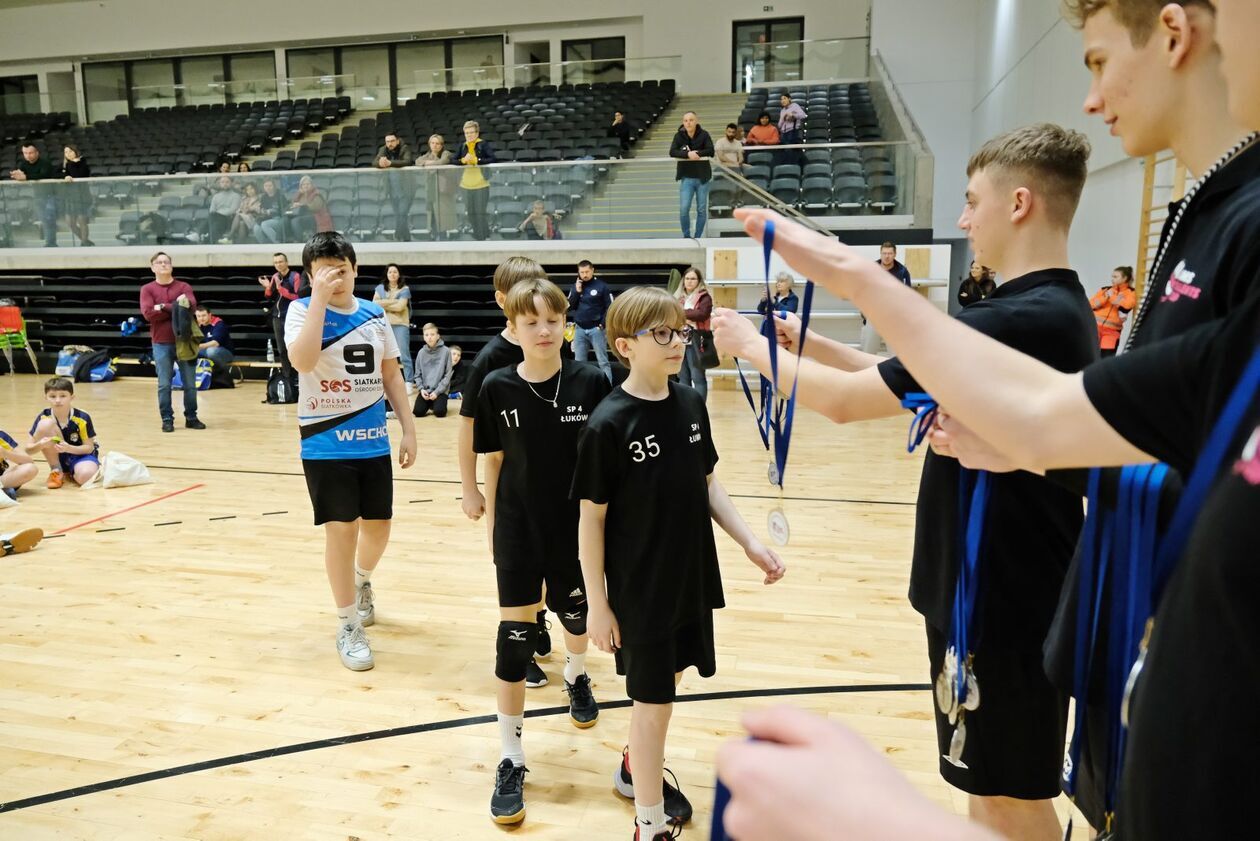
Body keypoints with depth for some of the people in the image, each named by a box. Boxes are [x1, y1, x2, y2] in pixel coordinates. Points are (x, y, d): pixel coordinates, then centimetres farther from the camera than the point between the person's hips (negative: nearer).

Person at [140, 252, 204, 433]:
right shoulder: (147, 289, 4)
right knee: (164, 385, 1)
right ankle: (167, 419, 11)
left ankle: (191, 417, 17)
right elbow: (148, 313, -12)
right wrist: (176, 307, -10)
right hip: (161, 344, -1)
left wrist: (164, 307, -13)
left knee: (190, 383, 5)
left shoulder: (184, 286, 6)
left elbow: (191, 304, -13)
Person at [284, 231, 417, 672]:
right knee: (342, 531, -1)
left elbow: (391, 373, 11)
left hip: (373, 441, 4)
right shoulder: (302, 310, -7)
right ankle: (348, 627, 16)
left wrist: (408, 428, 6)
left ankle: (362, 581, 46)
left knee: (378, 527, 13)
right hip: (326, 445, -4)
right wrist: (320, 299, -26)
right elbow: (302, 361, -26)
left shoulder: (374, 314, 5)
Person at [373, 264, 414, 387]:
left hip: (400, 325, -3)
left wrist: (383, 305, -3)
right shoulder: (380, 288, 11)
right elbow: (374, 303, -1)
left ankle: (409, 383, -1)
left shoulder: (404, 289, 0)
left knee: (404, 354, -4)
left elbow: (400, 306, -11)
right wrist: (393, 301, -10)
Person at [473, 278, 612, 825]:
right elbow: (493, 462, 1)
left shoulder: (591, 383, -12)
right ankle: (510, 760, 15)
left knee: (577, 611, 22)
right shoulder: (497, 388, -9)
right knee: (514, 636, 0)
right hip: (518, 529, 0)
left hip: (577, 527, 1)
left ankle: (576, 676, 57)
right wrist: (492, 522, 4)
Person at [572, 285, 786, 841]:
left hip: (692, 580, 6)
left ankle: (635, 766, 47)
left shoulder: (691, 405, 0)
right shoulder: (608, 424, -18)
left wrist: (751, 544, 4)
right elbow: (591, 519, -12)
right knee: (653, 699, 5)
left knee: (667, 680, 20)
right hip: (639, 590, -6)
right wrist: (597, 603, -10)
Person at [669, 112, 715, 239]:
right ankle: (686, 236, 9)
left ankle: (698, 237, 17)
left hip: (702, 177, 0)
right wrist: (688, 154, -27)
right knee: (683, 209, -8)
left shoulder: (704, 135, -3)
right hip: (687, 178, 0)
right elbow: (672, 152, -14)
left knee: (702, 210, 5)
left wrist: (696, 153, -23)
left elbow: (711, 151, -13)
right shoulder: (679, 136, -1)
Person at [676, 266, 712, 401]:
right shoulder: (679, 297, 17)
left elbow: (702, 314, -19)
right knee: (683, 377, 11)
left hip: (695, 341, -6)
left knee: (698, 377, -5)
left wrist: (682, 312, -10)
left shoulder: (704, 297, -3)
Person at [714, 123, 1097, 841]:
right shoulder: (1058, 309, 8)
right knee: (990, 782, 23)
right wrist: (807, 340, 6)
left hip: (1005, 599, -9)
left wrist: (753, 346, -7)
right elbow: (905, 382, 12)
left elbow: (845, 400, -23)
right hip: (1002, 586, 9)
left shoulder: (1016, 321, -25)